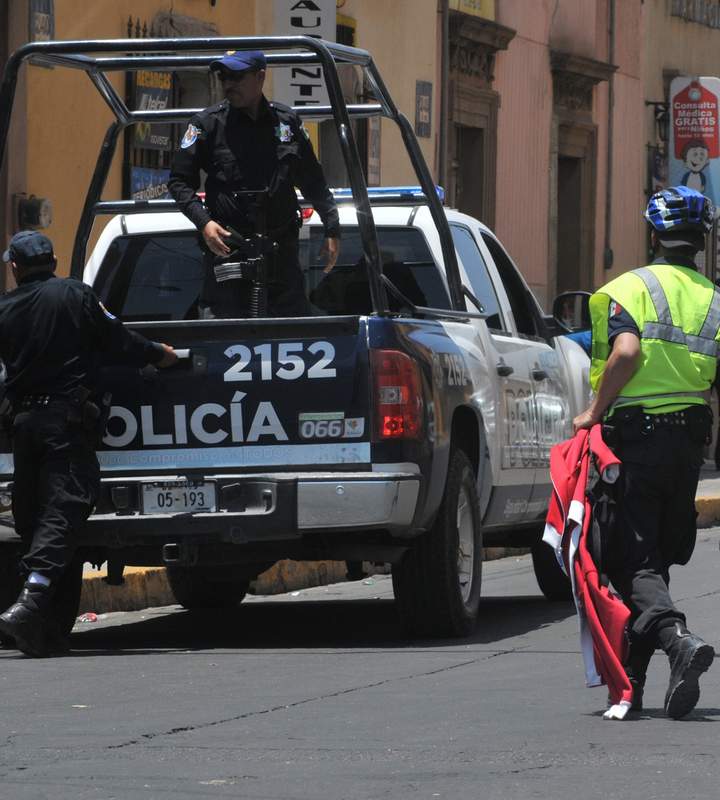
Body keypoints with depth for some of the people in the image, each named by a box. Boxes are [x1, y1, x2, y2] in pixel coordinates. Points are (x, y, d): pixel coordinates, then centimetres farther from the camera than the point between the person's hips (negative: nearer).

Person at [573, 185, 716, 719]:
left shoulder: (630, 288, -4)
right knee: (656, 558, 14)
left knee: (632, 560, -4)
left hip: (634, 435, -5)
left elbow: (626, 353, -22)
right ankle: (632, 679, 16)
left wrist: (596, 410, -11)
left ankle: (677, 636, -30)